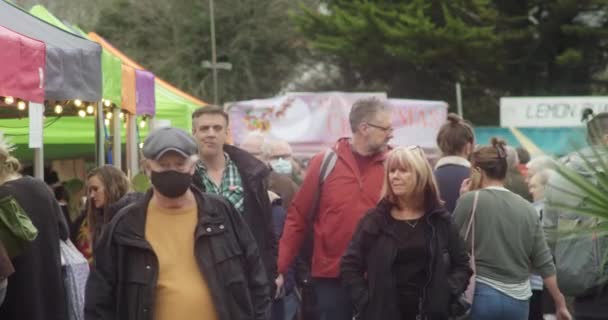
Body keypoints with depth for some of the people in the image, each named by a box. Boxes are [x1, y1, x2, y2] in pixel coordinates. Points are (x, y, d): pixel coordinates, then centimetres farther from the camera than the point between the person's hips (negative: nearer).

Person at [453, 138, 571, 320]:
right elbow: (544, 263, 5)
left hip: (481, 295, -4)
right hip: (518, 300, 4)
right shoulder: (528, 209, 5)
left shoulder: (470, 200, -8)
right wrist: (560, 303, 11)